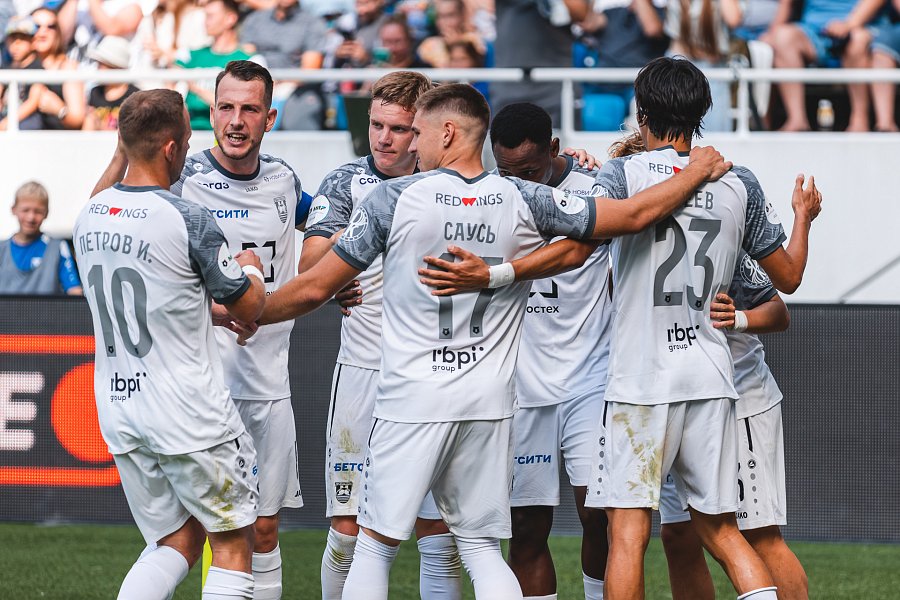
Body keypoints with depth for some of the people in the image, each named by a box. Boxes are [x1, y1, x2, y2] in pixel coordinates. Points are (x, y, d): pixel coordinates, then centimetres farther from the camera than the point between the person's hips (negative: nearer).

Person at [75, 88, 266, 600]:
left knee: (177, 542, 15)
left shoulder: (88, 217, 4)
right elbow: (249, 307, -2)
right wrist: (250, 269, 20)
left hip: (118, 408, 6)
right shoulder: (190, 221, -16)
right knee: (234, 546, 7)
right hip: (190, 415, -6)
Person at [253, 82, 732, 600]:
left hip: (413, 401, -3)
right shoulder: (525, 201, 0)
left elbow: (315, 288, -1)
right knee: (482, 548, 11)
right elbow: (634, 216, 4)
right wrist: (699, 172, 20)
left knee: (376, 547, 6)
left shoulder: (394, 198, -6)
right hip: (490, 403, 3)